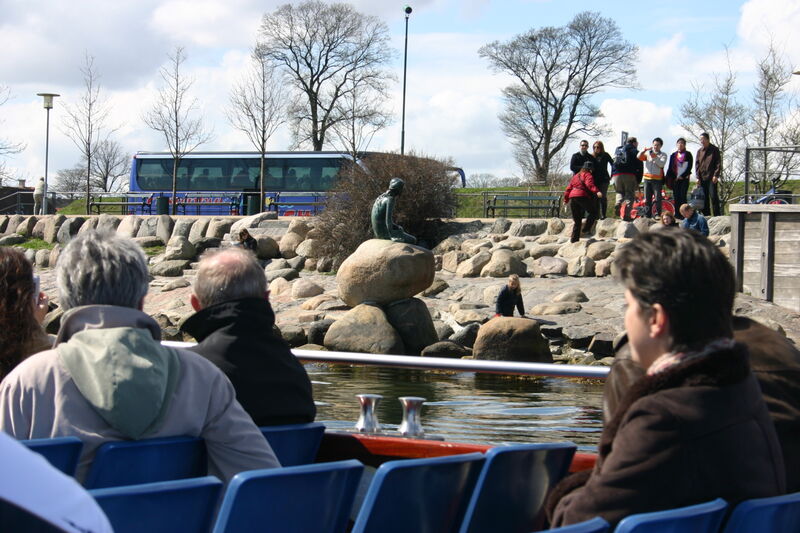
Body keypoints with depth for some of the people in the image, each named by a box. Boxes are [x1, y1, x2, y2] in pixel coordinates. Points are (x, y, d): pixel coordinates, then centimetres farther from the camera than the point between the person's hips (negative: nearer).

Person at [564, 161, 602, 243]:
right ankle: (586, 229, -8)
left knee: (576, 220, 13)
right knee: (593, 212, 8)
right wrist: (597, 191, -27)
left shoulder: (576, 176, 27)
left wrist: (566, 200, 33)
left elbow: (568, 188, 26)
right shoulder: (587, 175, 6)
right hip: (582, 196, -7)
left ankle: (574, 238, 7)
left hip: (572, 197, 7)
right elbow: (589, 184, -15)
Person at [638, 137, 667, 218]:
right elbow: (639, 157, 1)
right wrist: (643, 151, -16)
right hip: (647, 178, 3)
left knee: (657, 198, -9)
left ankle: (657, 214, -7)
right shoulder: (648, 153, 15)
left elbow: (661, 164, -9)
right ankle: (647, 214, 9)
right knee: (647, 198, 4)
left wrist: (655, 157, -23)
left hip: (657, 179, -3)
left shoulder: (663, 155, 8)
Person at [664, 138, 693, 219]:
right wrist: (667, 178, 2)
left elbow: (689, 167, -2)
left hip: (684, 178, -3)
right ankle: (677, 215, 2)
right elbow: (670, 168, 13)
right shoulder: (673, 155, 15)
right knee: (676, 197, 0)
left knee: (683, 196, -11)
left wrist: (682, 176, -9)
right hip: (675, 179, 4)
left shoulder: (688, 154, 5)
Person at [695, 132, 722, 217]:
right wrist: (698, 177, 2)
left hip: (712, 178, -4)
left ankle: (717, 215, -8)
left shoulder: (714, 150, 2)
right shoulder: (699, 151, 14)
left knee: (713, 197, -10)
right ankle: (706, 215, 10)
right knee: (704, 198, 5)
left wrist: (716, 175, -12)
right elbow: (697, 164, 13)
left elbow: (718, 163, -2)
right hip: (702, 178, 4)